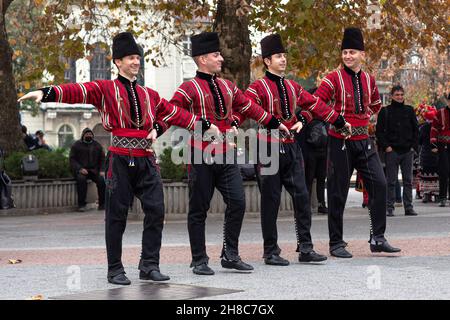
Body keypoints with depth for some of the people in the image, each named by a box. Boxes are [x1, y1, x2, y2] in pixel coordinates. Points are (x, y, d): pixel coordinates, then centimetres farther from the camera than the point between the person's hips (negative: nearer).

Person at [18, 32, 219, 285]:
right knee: (117, 215, 1)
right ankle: (115, 270, 9)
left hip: (146, 160, 4)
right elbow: (77, 91, -13)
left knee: (156, 210, -2)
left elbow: (174, 112, 22)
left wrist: (204, 124, 21)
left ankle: (150, 266, 7)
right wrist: (45, 93, -28)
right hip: (120, 159, -4)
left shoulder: (149, 94, 16)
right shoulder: (105, 89, 1)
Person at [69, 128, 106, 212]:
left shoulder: (97, 145, 16)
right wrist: (80, 169, -16)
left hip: (94, 170, 3)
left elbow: (102, 159, 15)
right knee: (81, 179, -35)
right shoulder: (76, 145, 7)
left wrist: (102, 170, -3)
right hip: (80, 170, -2)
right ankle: (81, 204, -28)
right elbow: (72, 159, 1)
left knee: (102, 180, -26)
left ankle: (102, 204, -15)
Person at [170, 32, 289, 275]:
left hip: (227, 156, 6)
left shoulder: (227, 86, 13)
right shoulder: (189, 88, -7)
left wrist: (274, 123, 28)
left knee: (238, 203, -2)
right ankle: (199, 261, 12)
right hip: (202, 157, -6)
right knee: (199, 210, 3)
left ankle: (230, 255, 10)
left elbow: (249, 107, 25)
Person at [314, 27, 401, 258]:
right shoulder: (334, 78, -6)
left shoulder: (369, 80, 10)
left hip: (364, 141, 5)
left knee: (379, 184, -4)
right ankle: (336, 244, 9)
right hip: (340, 142, -5)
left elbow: (376, 104, 28)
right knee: (337, 192, 0)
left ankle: (378, 239, 4)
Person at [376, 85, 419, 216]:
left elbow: (416, 129, 12)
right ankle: (390, 208, 2)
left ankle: (408, 207, 8)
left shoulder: (409, 110, 9)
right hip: (392, 151, -2)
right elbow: (379, 131, 1)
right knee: (391, 181, -2)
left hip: (408, 151, 2)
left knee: (408, 180, 4)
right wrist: (386, 146, -8)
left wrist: (414, 146, 2)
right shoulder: (385, 111, 2)